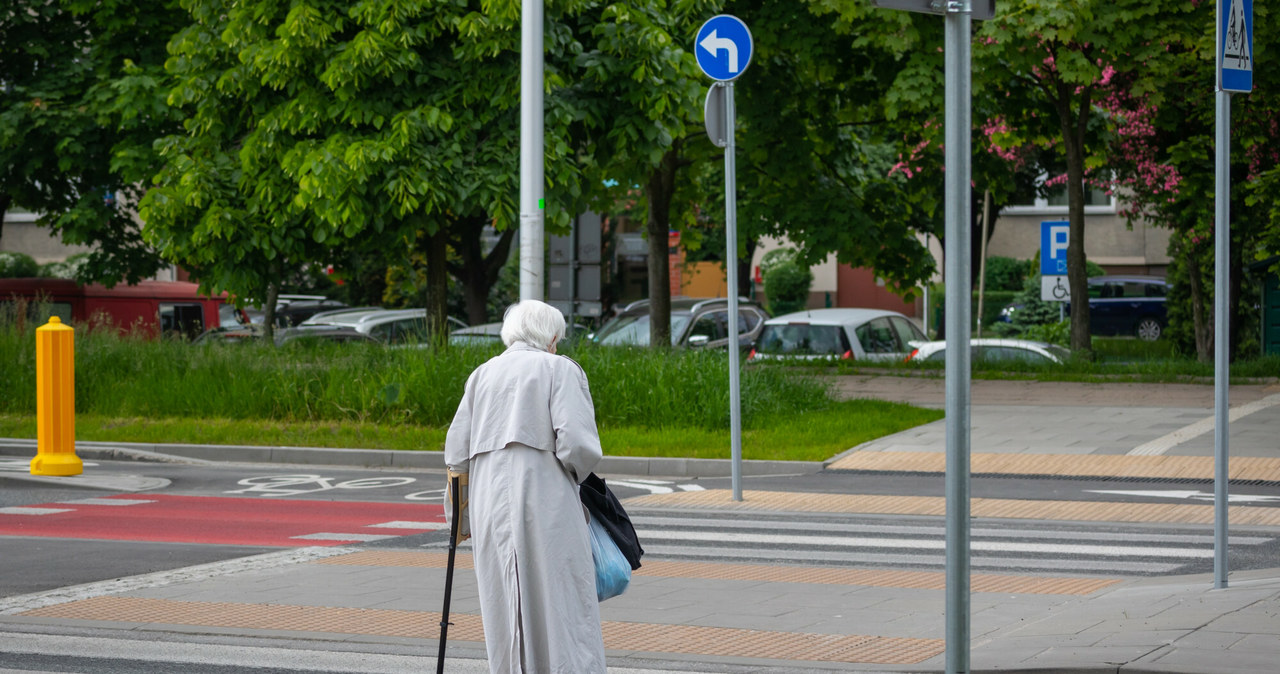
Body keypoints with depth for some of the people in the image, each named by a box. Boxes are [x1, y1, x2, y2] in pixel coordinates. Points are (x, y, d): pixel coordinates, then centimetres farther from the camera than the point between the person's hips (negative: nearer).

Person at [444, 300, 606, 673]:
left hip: (489, 507, 5)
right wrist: (574, 476, 7)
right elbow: (576, 443, -13)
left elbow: (456, 454, 12)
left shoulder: (482, 374, 16)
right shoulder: (560, 370, 0)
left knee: (507, 612, 9)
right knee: (561, 607, -3)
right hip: (545, 503, -5)